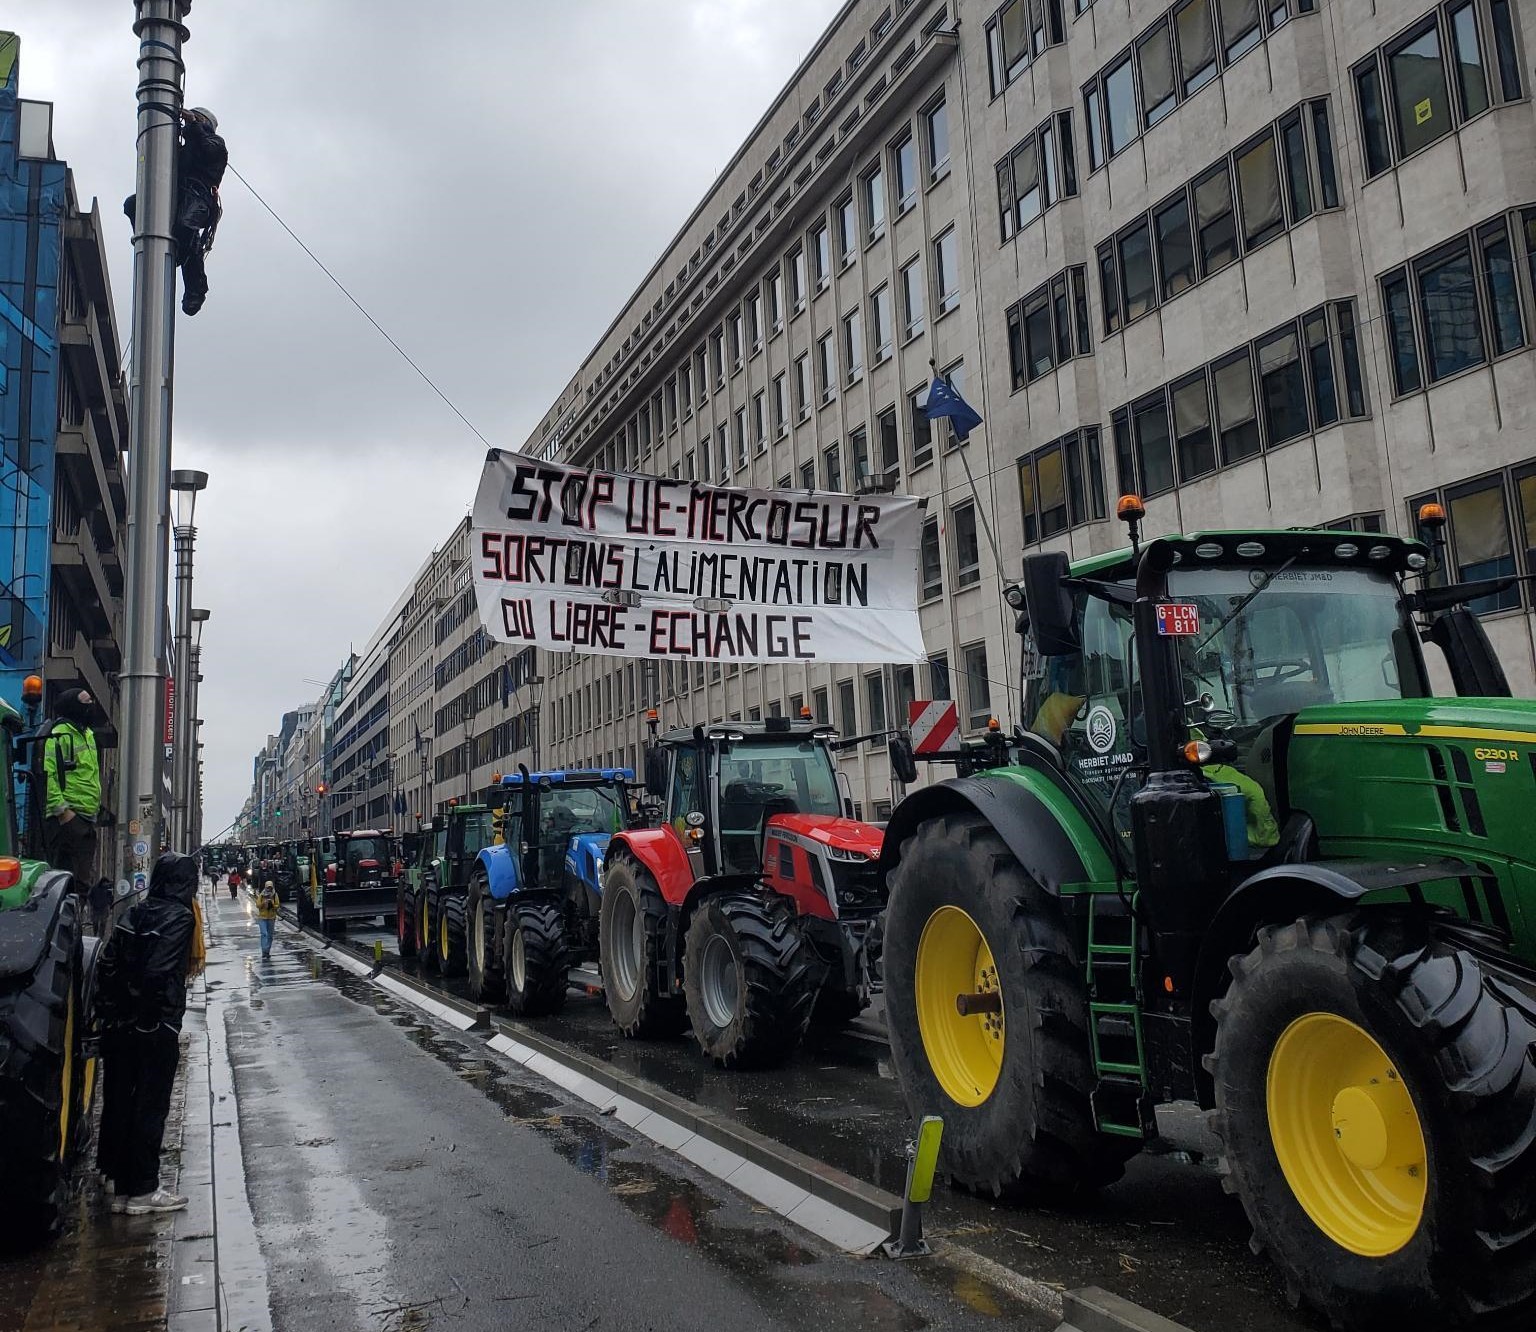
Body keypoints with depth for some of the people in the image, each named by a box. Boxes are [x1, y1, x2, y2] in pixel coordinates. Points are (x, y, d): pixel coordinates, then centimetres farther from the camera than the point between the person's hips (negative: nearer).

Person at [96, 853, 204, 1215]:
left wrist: (110, 1010, 11)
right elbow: (159, 972, -22)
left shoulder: (137, 914, 9)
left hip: (119, 1027, 7)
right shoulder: (179, 916, -12)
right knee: (150, 1107, 3)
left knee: (118, 1104, 13)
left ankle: (120, 1185, 22)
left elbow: (108, 963, 7)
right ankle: (142, 1191, 9)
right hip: (155, 1030, -7)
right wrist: (163, 1018, -13)